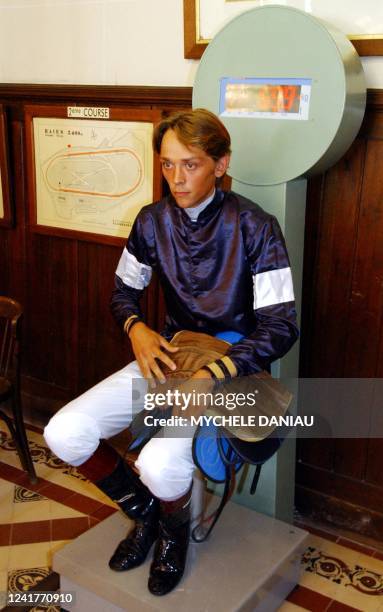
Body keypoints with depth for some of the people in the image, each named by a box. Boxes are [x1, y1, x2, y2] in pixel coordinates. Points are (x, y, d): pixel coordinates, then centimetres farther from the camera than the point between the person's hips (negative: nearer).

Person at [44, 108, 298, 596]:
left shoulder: (255, 227, -16)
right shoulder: (153, 221, -2)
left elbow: (281, 327, -17)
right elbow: (123, 291, 12)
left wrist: (210, 376, -30)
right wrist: (137, 330, -12)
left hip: (231, 364, -5)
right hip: (167, 355, 5)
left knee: (159, 465, -31)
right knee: (64, 434, -14)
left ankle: (174, 529, 9)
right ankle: (143, 510, 15)